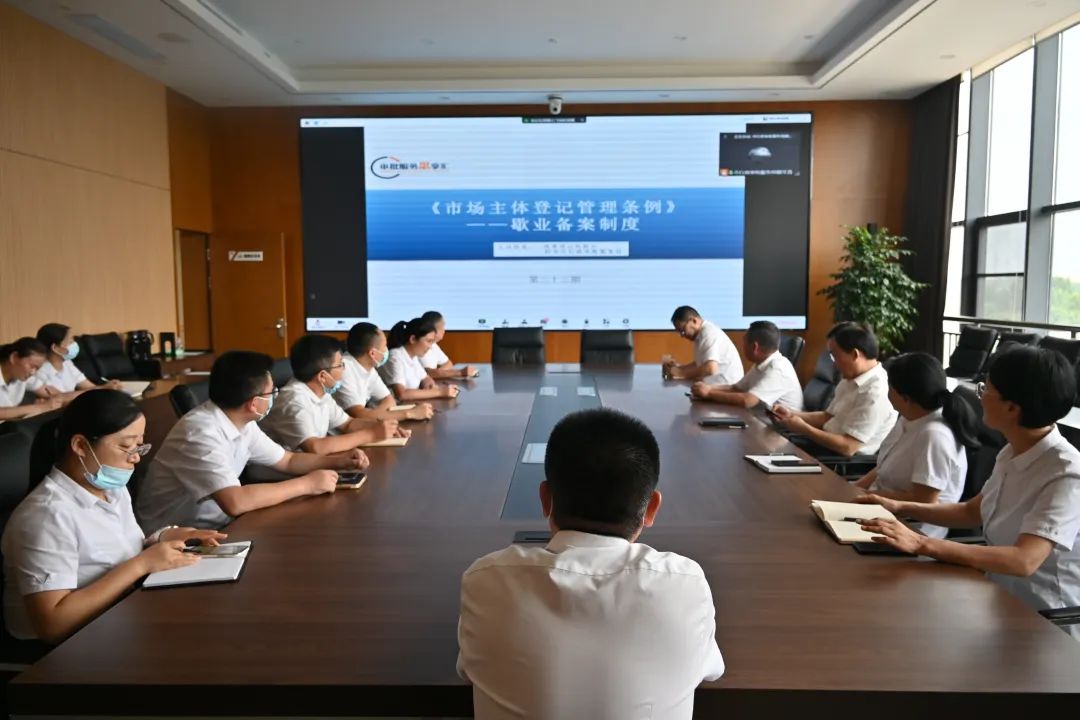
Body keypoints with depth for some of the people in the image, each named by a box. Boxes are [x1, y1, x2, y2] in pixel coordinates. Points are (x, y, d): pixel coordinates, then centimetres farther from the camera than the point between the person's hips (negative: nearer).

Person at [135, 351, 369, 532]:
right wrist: (307, 484, -28)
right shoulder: (200, 433, -27)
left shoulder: (242, 424, 0)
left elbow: (288, 460, 13)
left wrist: (337, 461, -2)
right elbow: (235, 502, -37)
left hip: (214, 527, 8)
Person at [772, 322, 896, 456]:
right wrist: (791, 414, 3)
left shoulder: (875, 395, -25)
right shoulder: (851, 380, 8)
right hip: (828, 447, 9)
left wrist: (803, 429, -18)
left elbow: (847, 448, -26)